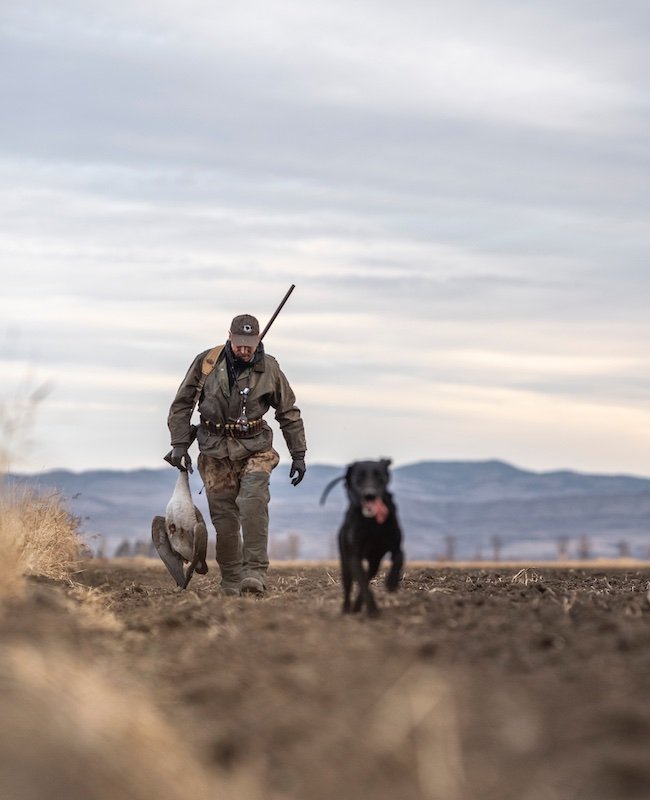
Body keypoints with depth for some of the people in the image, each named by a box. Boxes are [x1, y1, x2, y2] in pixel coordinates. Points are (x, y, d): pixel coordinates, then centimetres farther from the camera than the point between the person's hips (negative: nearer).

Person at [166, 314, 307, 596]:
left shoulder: (269, 368, -1)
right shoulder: (206, 362, -3)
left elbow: (289, 413, 9)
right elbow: (181, 404, 5)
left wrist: (299, 455, 8)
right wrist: (179, 444, -3)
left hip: (254, 449, -1)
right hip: (216, 451, 1)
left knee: (253, 503, -24)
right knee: (224, 519, -1)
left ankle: (255, 573, -25)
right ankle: (231, 584, 10)